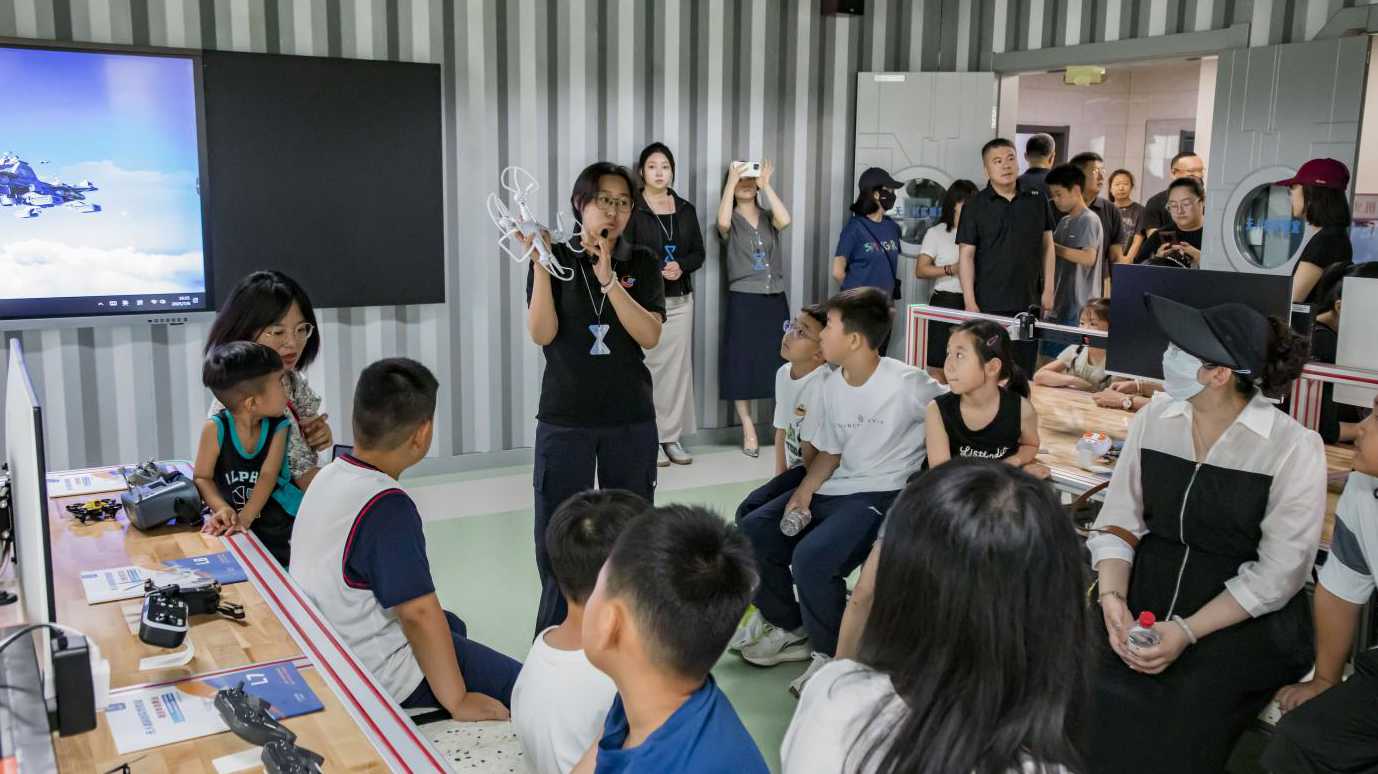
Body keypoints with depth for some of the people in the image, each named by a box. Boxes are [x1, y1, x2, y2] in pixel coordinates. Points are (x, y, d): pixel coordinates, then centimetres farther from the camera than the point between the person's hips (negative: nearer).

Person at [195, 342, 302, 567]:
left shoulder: (278, 427, -7)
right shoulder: (216, 429, -13)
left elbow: (267, 476, -16)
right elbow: (202, 478, -7)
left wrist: (245, 518, -28)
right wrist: (222, 508, -25)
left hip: (277, 523, 1)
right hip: (232, 526, -1)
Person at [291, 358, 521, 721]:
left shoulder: (328, 476, -2)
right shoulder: (387, 506, -28)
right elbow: (419, 613, -30)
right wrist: (457, 702, -21)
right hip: (380, 680, -9)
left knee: (452, 625, 31)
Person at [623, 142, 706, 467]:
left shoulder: (686, 210, 11)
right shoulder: (631, 209, -3)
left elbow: (698, 254, 11)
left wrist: (681, 266, -9)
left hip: (680, 300, 4)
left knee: (678, 367, 4)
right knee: (647, 368, -6)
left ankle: (672, 436, 11)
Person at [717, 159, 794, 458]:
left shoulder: (768, 218, 9)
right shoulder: (732, 222, 2)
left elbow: (785, 221, -14)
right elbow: (722, 222, -23)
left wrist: (766, 185, -12)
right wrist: (731, 180, -18)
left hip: (775, 299, 2)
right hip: (743, 301, -2)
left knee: (781, 363, 2)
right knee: (742, 365, -1)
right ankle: (749, 431, 6)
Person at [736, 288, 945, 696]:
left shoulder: (907, 384, -17)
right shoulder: (832, 386, 6)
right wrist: (804, 492, -1)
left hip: (884, 495, -8)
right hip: (835, 490, 8)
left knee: (810, 557, -29)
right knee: (752, 532, -2)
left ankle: (830, 656, -3)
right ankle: (790, 630, 17)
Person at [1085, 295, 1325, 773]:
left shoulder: (1294, 447, -10)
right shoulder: (1153, 420, 2)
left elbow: (1278, 573, -11)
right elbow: (1117, 523, 2)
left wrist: (1187, 632, -19)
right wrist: (1112, 598, -16)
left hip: (1244, 618, -3)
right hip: (1147, 594, 3)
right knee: (1084, 710, -20)